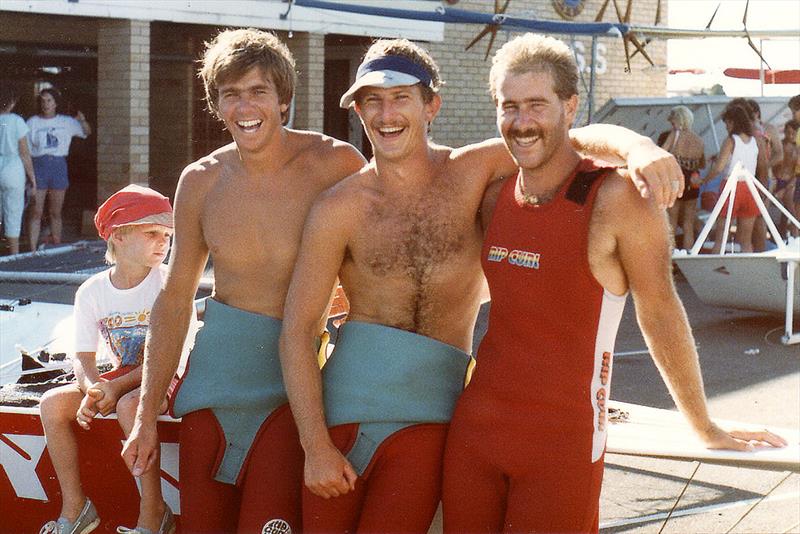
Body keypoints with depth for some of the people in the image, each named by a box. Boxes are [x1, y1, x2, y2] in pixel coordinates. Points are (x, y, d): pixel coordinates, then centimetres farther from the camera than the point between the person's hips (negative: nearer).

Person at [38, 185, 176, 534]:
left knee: (129, 405, -36)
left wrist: (117, 387, -23)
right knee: (52, 403, -15)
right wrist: (92, 389, -24)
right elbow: (83, 358, -2)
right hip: (118, 381, 5)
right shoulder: (92, 292, -1)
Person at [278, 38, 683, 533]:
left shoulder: (470, 173, 1)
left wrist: (641, 148, -25)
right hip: (345, 404, 0)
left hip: (428, 416, 0)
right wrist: (316, 446, -9)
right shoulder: (340, 209, -2)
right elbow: (297, 330, -3)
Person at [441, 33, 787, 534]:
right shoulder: (495, 197, 6)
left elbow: (659, 311, -3)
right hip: (476, 425, 6)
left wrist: (705, 428, 4)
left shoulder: (615, 197, -11)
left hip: (564, 437, -5)